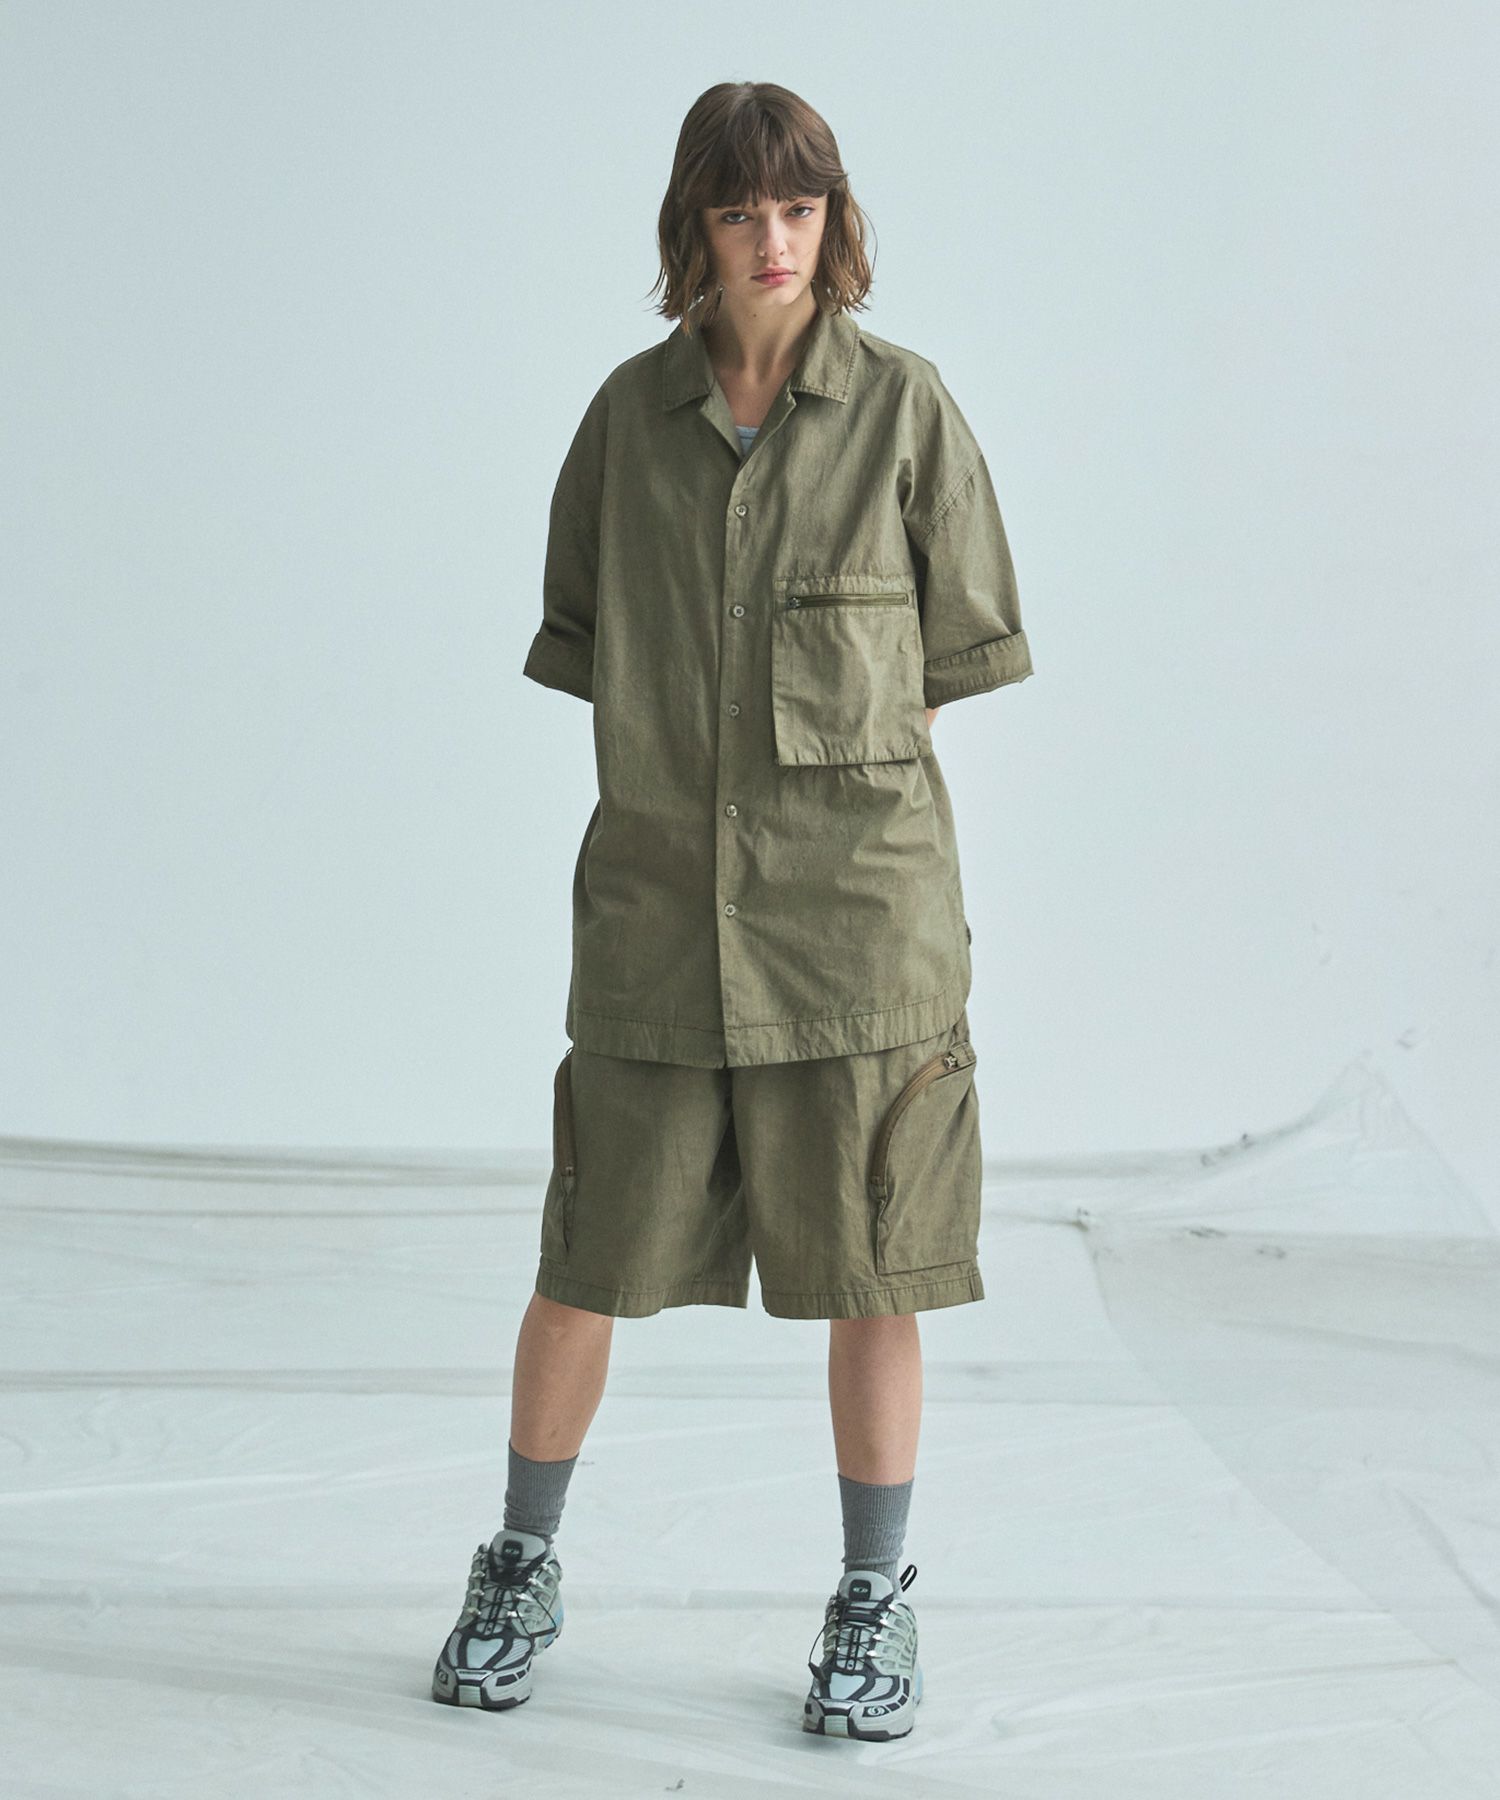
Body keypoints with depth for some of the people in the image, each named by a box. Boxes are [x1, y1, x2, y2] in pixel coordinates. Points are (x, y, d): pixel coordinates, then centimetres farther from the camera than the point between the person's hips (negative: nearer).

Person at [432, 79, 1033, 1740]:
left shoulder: (904, 405, -2)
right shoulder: (632, 411, 4)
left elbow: (959, 645, 5)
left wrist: (846, 781, 2)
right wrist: (682, 769, 4)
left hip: (856, 894, -2)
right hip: (661, 888, 2)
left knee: (870, 1264, 4)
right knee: (593, 1258, 7)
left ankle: (875, 1604, 19)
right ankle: (521, 1573, 26)